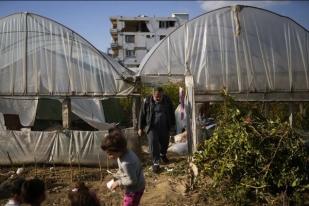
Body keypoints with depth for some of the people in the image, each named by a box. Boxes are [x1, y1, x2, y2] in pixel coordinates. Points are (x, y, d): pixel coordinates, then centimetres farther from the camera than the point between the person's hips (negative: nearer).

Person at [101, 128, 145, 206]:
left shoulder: (126, 163, -36)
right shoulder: (124, 154, -7)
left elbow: (132, 180, -29)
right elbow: (122, 170, 12)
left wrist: (118, 183, -20)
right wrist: (115, 178, 3)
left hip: (134, 189, -10)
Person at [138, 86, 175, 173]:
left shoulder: (167, 100, -4)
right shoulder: (147, 101, -10)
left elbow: (171, 113, 7)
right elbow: (142, 115, -3)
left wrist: (172, 125, 11)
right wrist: (140, 128, -1)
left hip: (164, 127, 3)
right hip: (152, 127, -2)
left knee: (165, 142, 17)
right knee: (153, 145, -9)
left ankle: (163, 154, 47)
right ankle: (156, 163, 3)